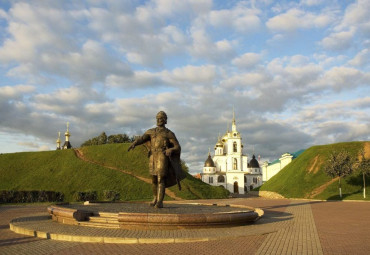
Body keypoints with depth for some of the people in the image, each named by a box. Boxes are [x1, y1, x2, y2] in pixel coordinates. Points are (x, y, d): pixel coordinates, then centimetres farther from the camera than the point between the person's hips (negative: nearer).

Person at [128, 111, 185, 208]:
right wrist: (134, 144, -20)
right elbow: (141, 139, 2)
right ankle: (155, 199, 28)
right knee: (154, 179, 11)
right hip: (153, 158, 5)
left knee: (161, 179, -13)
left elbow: (177, 148, 1)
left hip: (163, 158, -4)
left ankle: (160, 202, -14)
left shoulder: (169, 133, 6)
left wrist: (171, 150, -22)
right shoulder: (151, 132, 17)